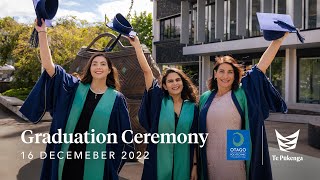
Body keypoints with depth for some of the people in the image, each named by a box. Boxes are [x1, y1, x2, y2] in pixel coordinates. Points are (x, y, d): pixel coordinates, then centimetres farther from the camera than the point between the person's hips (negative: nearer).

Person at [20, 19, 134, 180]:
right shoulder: (75, 88, 1)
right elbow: (48, 65, -7)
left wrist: (114, 163, 0)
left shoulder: (116, 98, -3)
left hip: (96, 162, -1)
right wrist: (42, 32, -15)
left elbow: (124, 133, 2)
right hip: (67, 157, 2)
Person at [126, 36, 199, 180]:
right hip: (158, 162, -1)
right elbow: (146, 70, -6)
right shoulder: (158, 100, -1)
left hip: (182, 164, 1)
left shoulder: (192, 108, 3)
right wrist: (137, 45, -8)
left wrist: (195, 165, 3)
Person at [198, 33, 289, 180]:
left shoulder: (242, 93, -4)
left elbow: (260, 68, -12)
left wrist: (278, 40, -19)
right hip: (210, 161, 2)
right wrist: (196, 162, 11)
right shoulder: (205, 98, 5)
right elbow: (199, 130, 11)